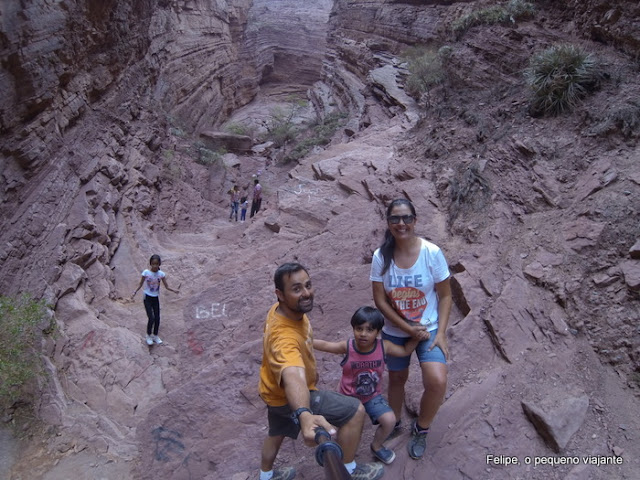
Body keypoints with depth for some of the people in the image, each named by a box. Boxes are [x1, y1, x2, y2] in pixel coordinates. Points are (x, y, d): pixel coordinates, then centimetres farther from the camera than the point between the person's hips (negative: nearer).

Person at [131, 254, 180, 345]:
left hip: (156, 298, 3)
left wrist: (174, 290, -19)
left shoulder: (161, 274, -6)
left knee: (157, 318, 5)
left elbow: (166, 286, -3)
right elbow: (140, 284, -3)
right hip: (147, 297, -3)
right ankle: (148, 336, 13)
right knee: (151, 318, -9)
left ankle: (155, 336, 26)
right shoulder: (146, 272, -12)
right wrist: (135, 292, -16)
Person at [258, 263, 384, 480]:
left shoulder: (280, 308, -14)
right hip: (288, 396, -8)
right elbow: (293, 378, -62)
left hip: (275, 389, 8)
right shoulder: (284, 338, -43)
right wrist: (304, 415, -81)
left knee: (277, 432, 32)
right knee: (355, 411, -7)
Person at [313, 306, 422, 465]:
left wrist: (417, 336, -17)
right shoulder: (347, 347, -22)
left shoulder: (384, 346, -17)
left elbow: (405, 351, -3)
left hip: (373, 396, 2)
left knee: (390, 420, -16)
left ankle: (376, 446, 18)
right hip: (349, 397, -1)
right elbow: (323, 345, -10)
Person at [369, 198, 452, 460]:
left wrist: (441, 332, -14)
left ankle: (420, 429, 12)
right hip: (394, 331, 2)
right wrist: (409, 328, -14)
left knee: (437, 382, -18)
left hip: (429, 328, -1)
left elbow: (445, 295, -8)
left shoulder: (432, 252, -16)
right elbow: (379, 299, -10)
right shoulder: (381, 256, -13)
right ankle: (394, 424, 48)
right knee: (397, 379, 18)